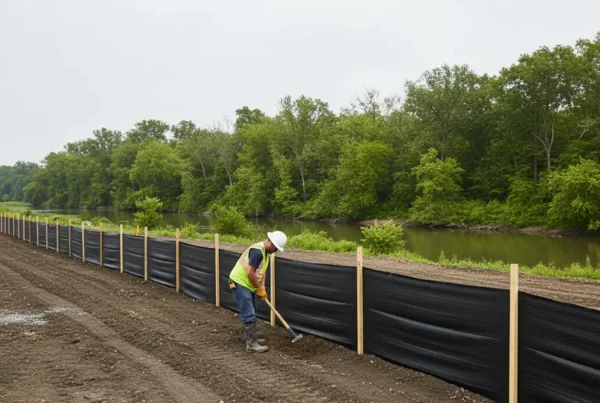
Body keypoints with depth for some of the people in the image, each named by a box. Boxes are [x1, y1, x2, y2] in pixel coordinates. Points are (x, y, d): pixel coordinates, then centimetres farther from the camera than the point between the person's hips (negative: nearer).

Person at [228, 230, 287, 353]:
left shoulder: (266, 252, 7)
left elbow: (262, 271, 12)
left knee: (252, 314, 18)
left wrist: (262, 288, -1)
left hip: (248, 285, 10)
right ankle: (251, 345, -5)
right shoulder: (257, 251, -25)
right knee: (249, 315, -9)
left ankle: (252, 339, 30)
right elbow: (250, 273, -27)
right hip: (239, 283, -10)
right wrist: (260, 288, -15)